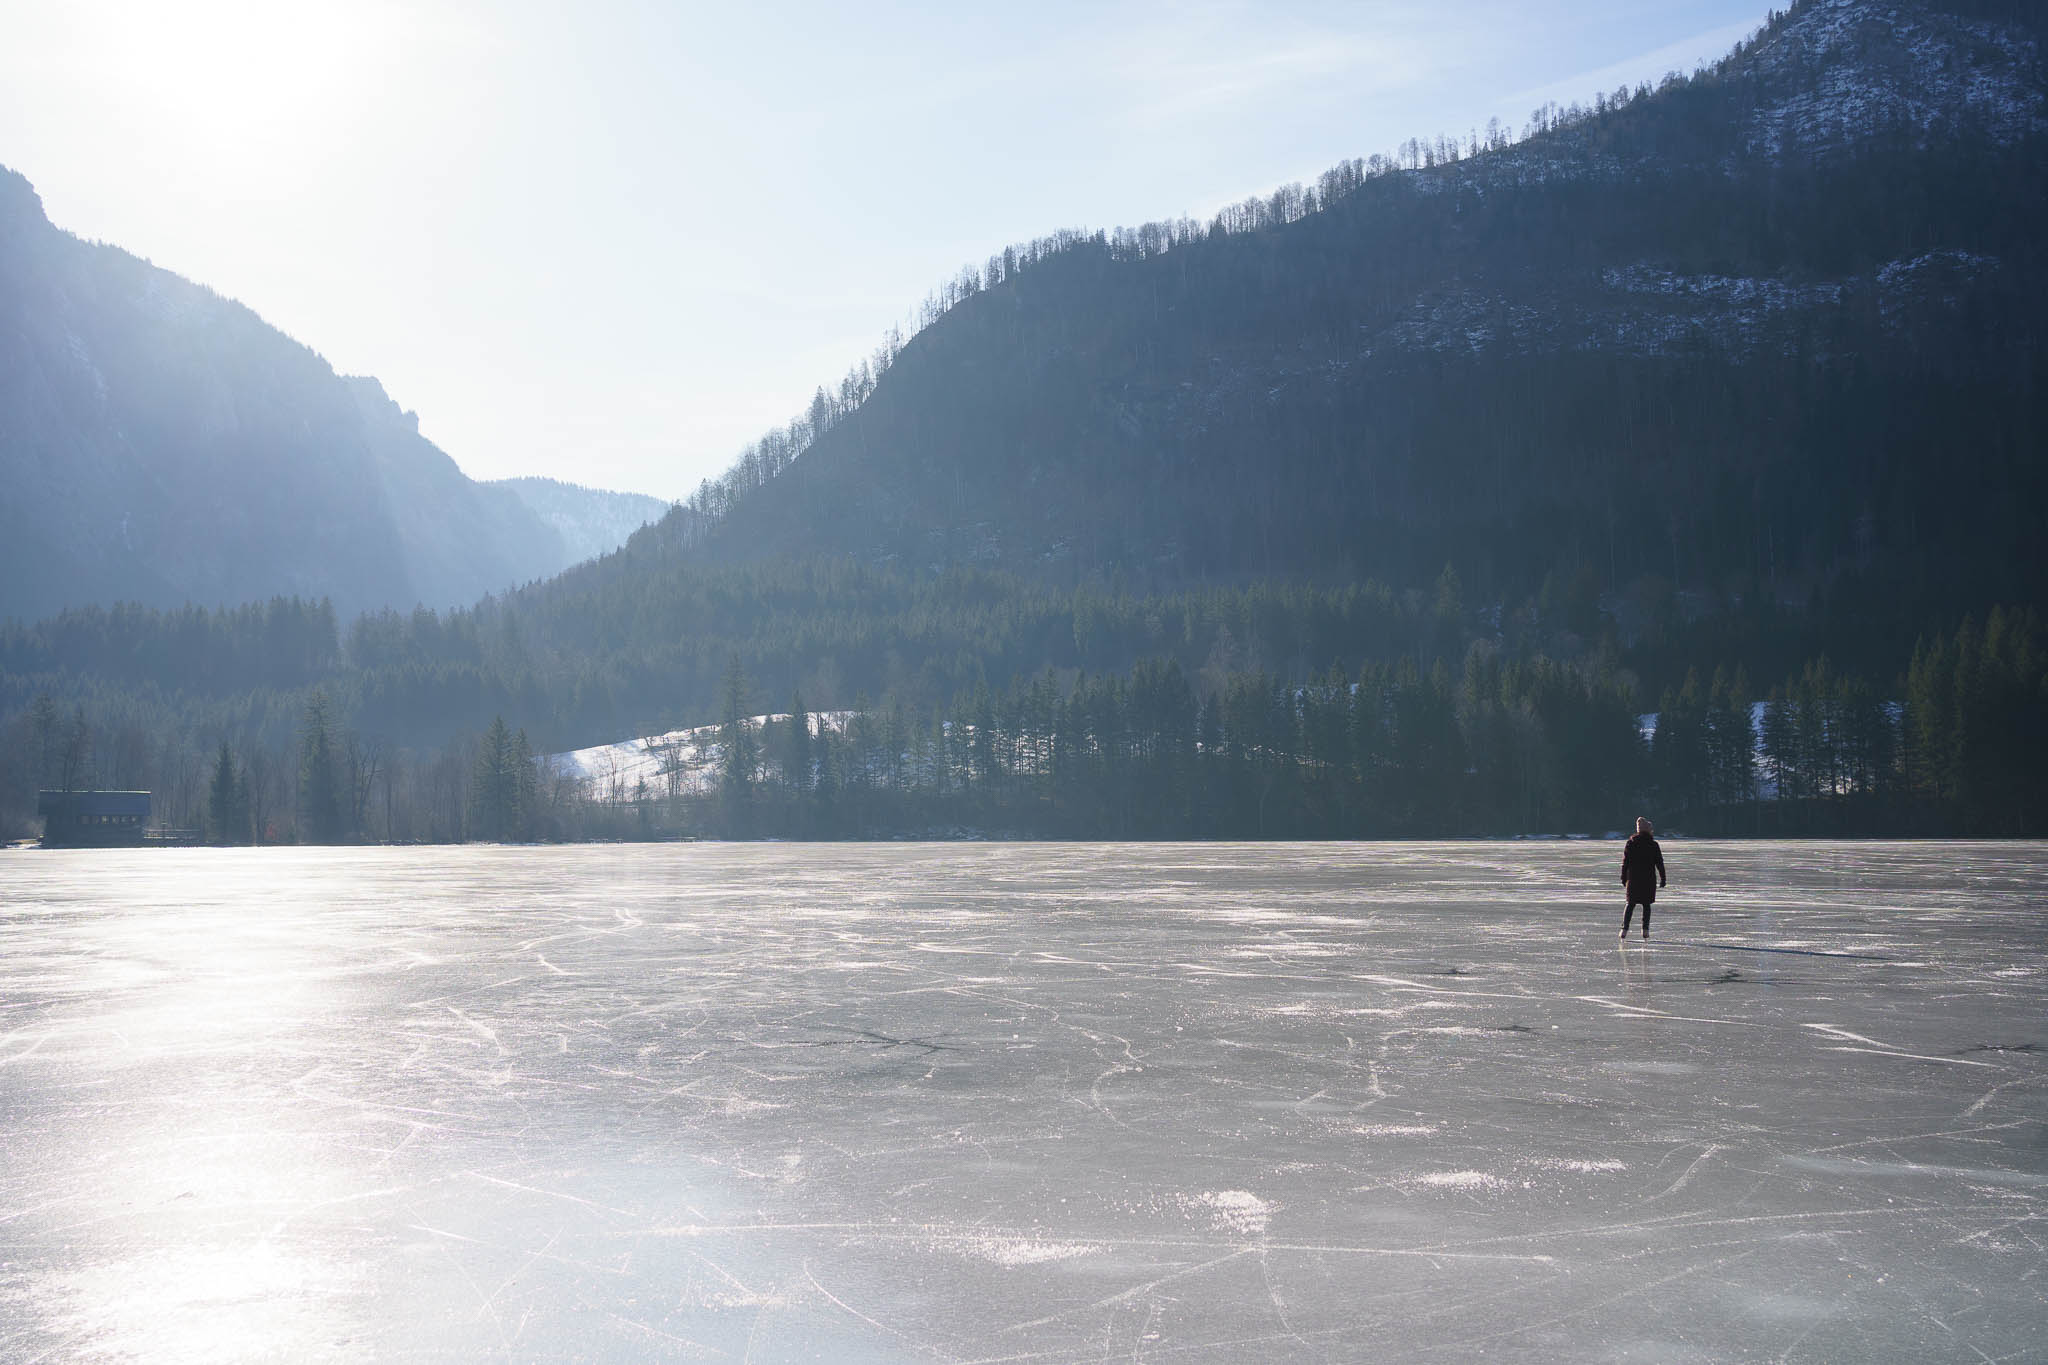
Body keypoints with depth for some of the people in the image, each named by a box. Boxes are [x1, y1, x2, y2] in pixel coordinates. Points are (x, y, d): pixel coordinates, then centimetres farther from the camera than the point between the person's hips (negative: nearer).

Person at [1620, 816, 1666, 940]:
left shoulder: (1630, 844, 0)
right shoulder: (1653, 845, -4)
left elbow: (1625, 862, 2)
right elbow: (1659, 863, -1)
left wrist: (1623, 878, 9)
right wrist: (1663, 878, 6)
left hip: (1633, 879, 1)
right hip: (1649, 879, -1)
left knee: (1631, 904, 7)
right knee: (1646, 905, 8)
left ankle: (1625, 928, -5)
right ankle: (1645, 929, 1)